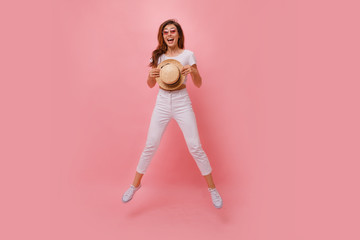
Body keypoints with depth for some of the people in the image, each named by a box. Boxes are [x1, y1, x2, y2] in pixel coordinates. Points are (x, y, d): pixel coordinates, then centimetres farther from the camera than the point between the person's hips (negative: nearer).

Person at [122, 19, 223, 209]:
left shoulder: (187, 55, 2)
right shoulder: (157, 55, 9)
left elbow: (198, 84, 1)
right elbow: (151, 85, 11)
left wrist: (192, 71, -19)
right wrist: (151, 75, -12)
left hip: (182, 104, -2)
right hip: (162, 104, 2)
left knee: (195, 147, -4)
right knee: (150, 146, 4)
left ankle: (212, 188, 15)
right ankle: (135, 184, 25)